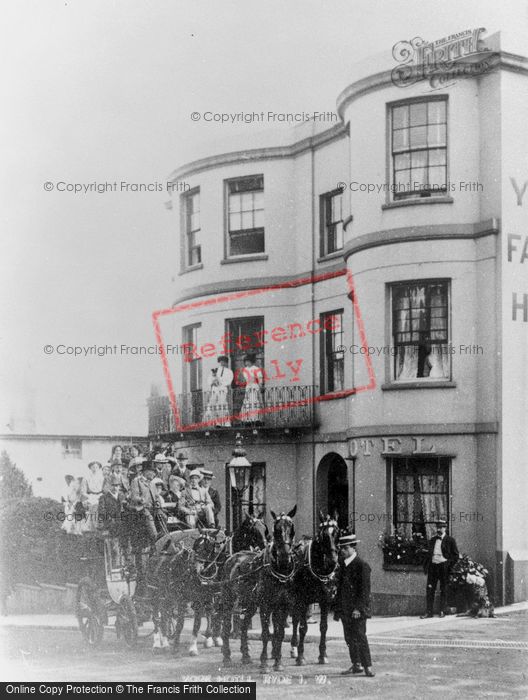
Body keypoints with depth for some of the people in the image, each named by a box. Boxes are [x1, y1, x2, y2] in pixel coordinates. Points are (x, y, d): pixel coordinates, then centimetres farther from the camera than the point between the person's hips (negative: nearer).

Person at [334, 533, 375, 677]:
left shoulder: (362, 566, -10)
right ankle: (356, 665, 19)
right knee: (349, 638, 10)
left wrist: (359, 608, -20)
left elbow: (365, 589, -14)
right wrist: (337, 609, 15)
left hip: (358, 610, -7)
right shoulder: (343, 565, 13)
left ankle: (368, 667, -4)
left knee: (360, 637, -9)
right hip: (345, 609, 7)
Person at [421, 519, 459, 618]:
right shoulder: (432, 540, 16)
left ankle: (442, 611, 10)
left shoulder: (450, 540, 1)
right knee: (430, 590, -1)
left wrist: (449, 565, -9)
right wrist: (425, 565, 11)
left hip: (443, 566, -4)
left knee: (443, 590, 3)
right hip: (432, 565, 4)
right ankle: (428, 612, 0)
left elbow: (455, 555, 2)